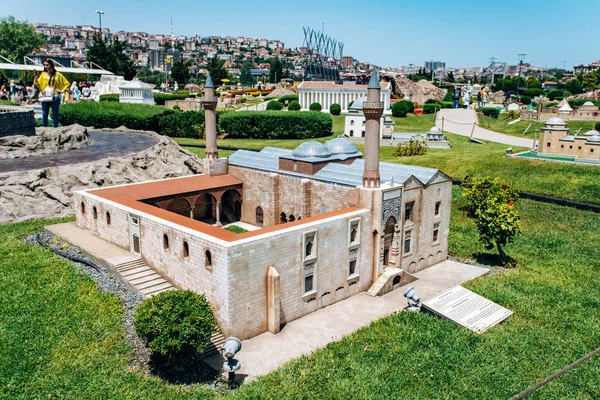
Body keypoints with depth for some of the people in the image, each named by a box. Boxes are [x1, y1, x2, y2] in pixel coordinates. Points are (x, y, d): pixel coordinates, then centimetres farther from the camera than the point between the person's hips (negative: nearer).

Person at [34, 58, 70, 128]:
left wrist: (62, 91, -1)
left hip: (54, 97, -3)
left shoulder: (57, 74, 2)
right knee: (44, 115, 5)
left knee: (55, 115, 5)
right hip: (45, 97, 3)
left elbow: (67, 83, 8)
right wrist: (36, 77, -8)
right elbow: (38, 85, 6)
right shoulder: (43, 74, 9)